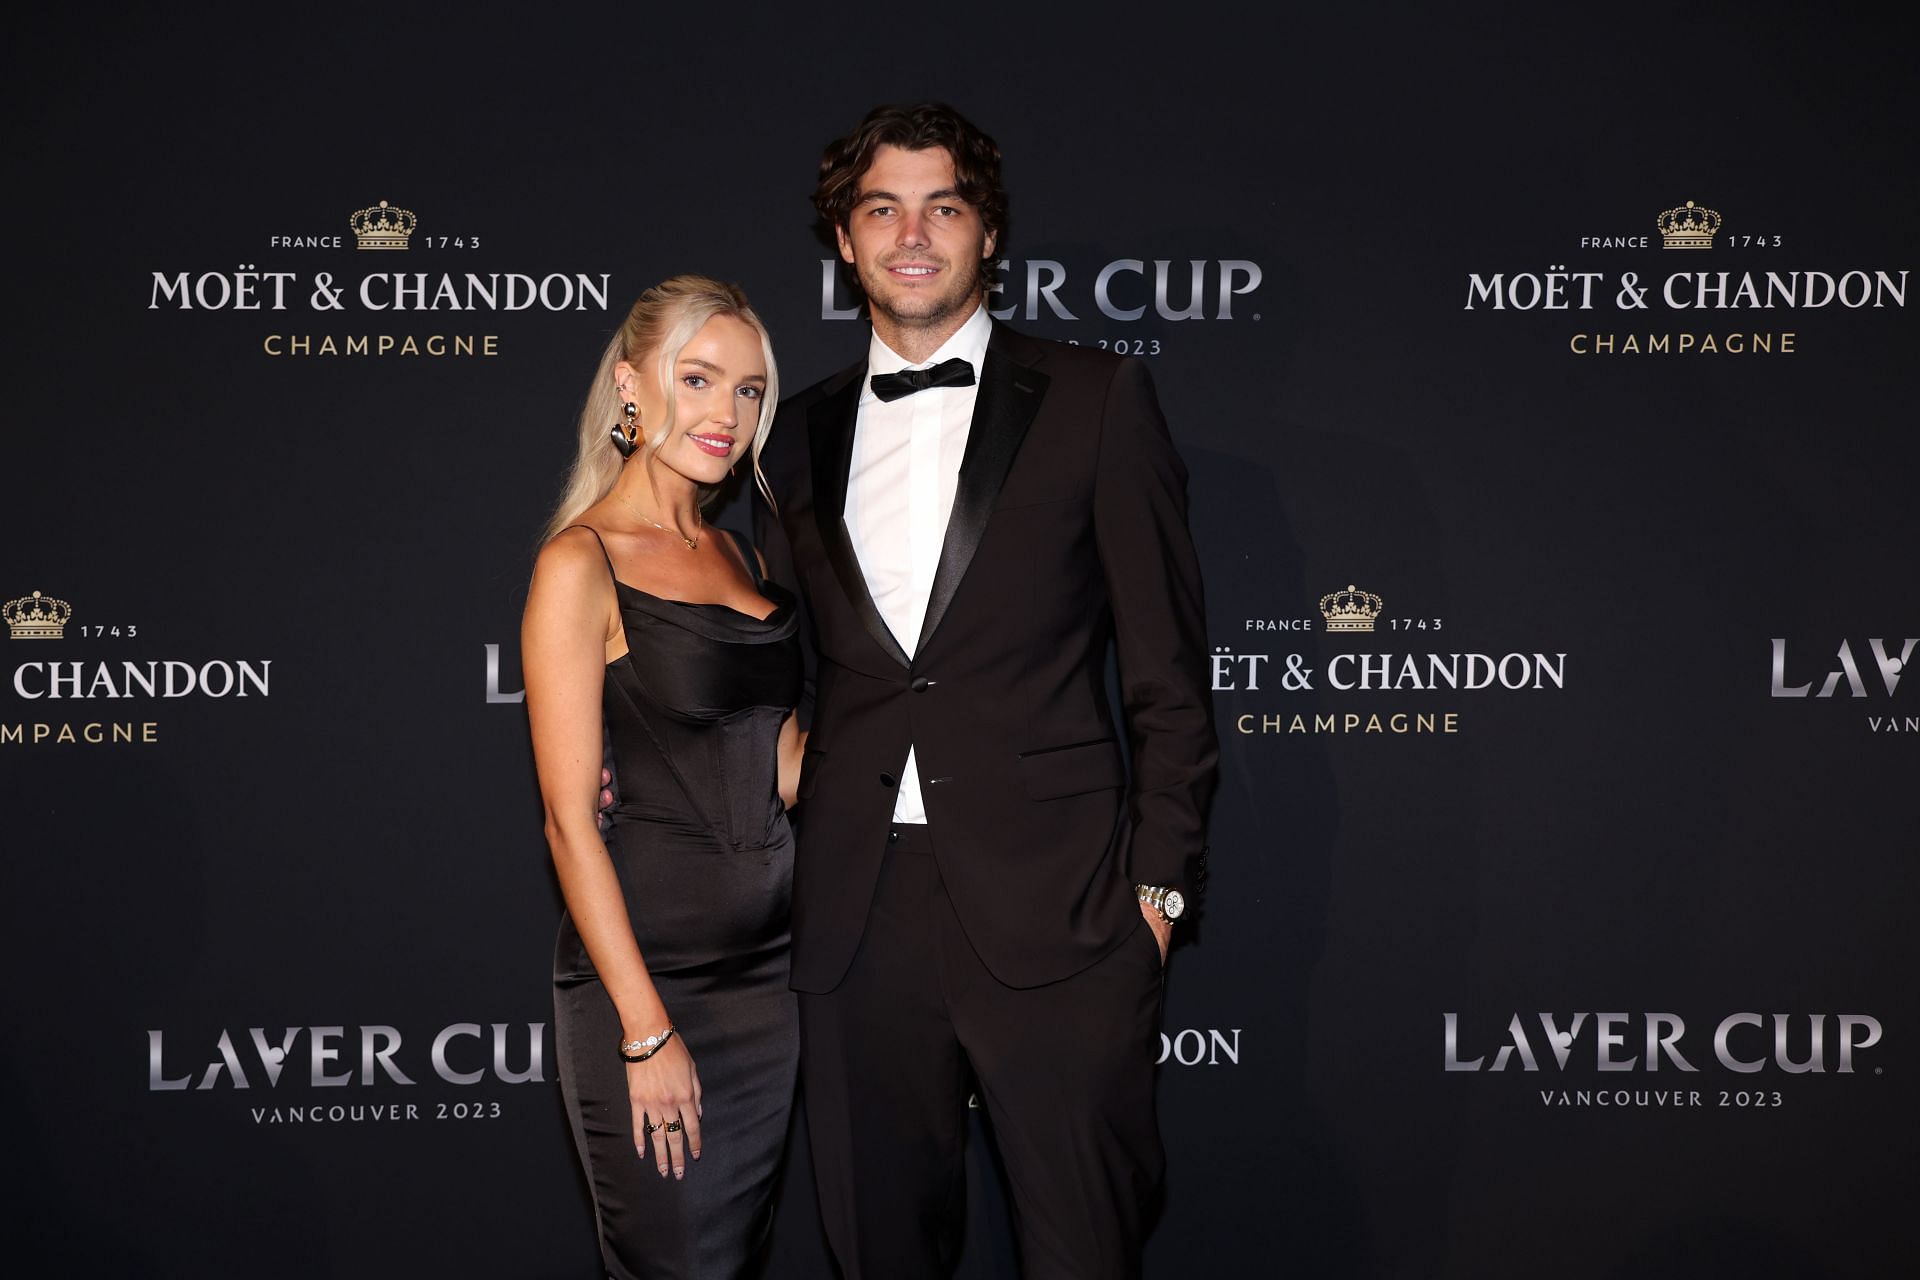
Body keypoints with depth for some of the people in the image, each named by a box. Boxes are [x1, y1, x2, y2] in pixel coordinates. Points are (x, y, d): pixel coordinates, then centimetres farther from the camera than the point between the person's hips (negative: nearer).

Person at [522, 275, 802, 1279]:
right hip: (643, 970, -7)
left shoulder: (735, 554, 12)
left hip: (767, 966, 7)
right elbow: (570, 818, -14)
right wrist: (647, 1031, -17)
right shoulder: (582, 564, -10)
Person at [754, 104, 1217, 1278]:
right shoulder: (804, 435, 14)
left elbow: (1168, 668, 0)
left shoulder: (1097, 400, 2)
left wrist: (1157, 884, -5)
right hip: (857, 911, 4)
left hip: (1054, 914, -3)